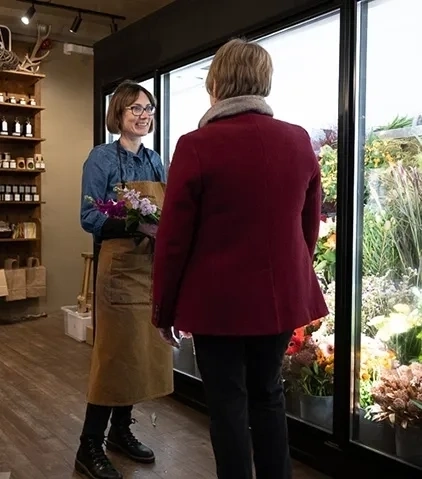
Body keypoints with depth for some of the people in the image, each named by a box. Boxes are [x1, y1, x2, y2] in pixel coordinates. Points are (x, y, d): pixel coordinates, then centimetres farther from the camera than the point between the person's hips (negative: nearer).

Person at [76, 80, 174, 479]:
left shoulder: (155, 160, 13)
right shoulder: (102, 158, -6)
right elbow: (88, 218, -12)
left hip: (154, 265, 7)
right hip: (120, 266, -6)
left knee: (145, 351, 11)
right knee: (115, 354, -3)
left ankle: (121, 431, 28)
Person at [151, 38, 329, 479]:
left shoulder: (196, 146, -14)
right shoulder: (299, 141, -1)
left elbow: (173, 239, -10)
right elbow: (310, 227, 8)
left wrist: (164, 309, 2)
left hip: (218, 299, -4)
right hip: (282, 294, 5)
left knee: (228, 404, 9)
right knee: (267, 396, 20)